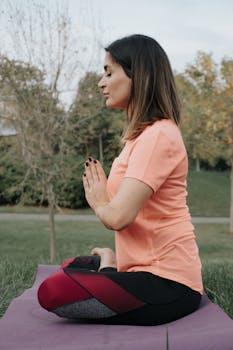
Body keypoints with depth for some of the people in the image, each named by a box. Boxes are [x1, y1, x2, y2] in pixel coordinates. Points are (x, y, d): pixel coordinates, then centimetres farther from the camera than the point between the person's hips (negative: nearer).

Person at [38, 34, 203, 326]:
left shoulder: (158, 135, -19)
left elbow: (118, 216, -27)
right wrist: (113, 257, 2)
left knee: (52, 293, -20)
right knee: (70, 268, 24)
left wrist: (99, 202, -5)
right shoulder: (143, 134, 15)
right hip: (148, 267, 10)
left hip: (166, 284, -10)